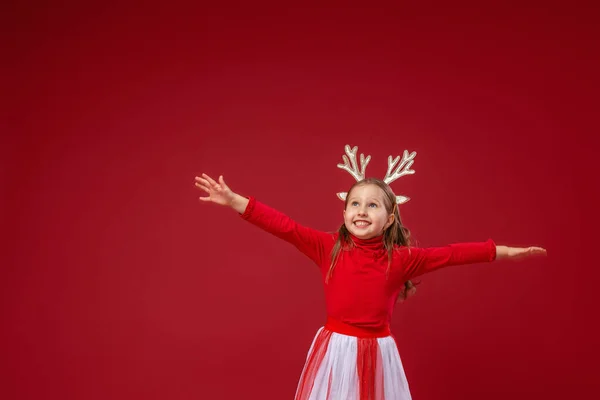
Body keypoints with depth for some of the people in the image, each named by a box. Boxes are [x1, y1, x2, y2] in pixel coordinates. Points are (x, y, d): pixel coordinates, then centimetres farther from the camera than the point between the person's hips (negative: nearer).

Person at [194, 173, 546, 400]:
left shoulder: (401, 259, -4)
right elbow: (285, 227, -10)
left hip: (378, 352, 1)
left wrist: (504, 251, -1)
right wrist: (235, 201, -15)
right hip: (335, 348, -1)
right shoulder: (329, 247, -6)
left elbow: (452, 254, -2)